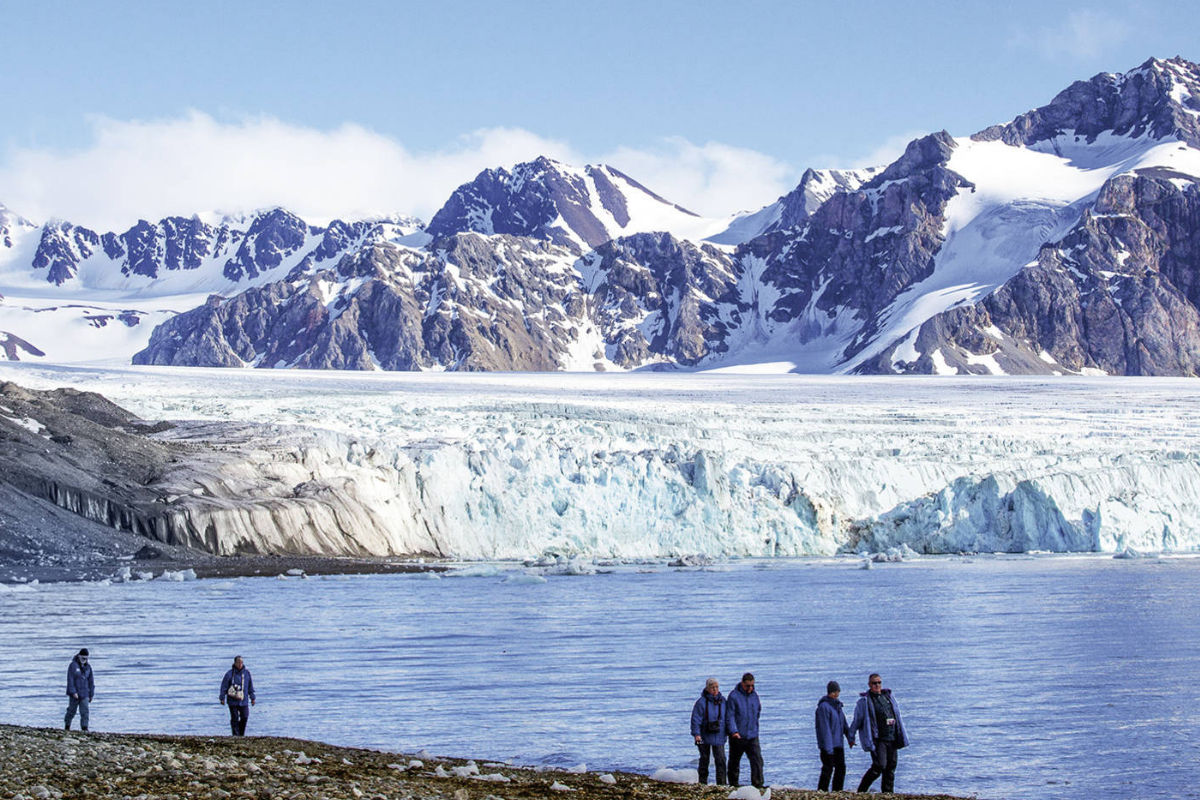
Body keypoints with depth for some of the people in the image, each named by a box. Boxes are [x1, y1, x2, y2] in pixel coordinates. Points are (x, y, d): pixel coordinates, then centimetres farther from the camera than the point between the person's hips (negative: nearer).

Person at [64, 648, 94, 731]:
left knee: (85, 711, -9)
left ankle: (84, 728, -13)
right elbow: (70, 680, -12)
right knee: (72, 710, 7)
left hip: (84, 694, 3)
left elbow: (91, 681, 13)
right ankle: (67, 726, 25)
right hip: (75, 693, -3)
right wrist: (73, 692, -19)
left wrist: (91, 694, 11)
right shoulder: (73, 665, -7)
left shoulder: (88, 667, 8)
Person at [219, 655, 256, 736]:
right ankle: (236, 735, 7)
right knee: (234, 719, -1)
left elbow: (250, 686, 14)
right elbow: (224, 686, -2)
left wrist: (252, 698, 15)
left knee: (245, 717, -4)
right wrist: (222, 698, -6)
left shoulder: (247, 673, 6)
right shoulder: (230, 674, -5)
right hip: (233, 700, -3)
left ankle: (241, 734, 13)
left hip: (244, 701, 3)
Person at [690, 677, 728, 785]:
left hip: (718, 736, 2)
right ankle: (703, 783, 19)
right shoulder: (701, 702, -10)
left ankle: (721, 783, -6)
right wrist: (696, 734, -21)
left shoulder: (722, 700, 4)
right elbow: (695, 719, -12)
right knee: (704, 760, 9)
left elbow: (726, 717, 14)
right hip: (704, 735, -2)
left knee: (720, 760, -7)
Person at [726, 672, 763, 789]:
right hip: (737, 736, -4)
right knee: (734, 761, 9)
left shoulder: (754, 695, 7)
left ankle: (758, 784, -12)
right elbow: (730, 716, -14)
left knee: (757, 759, -9)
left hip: (752, 735, 4)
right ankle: (733, 783, 21)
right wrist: (734, 731, -25)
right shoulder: (734, 696, -10)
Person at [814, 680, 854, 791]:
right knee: (828, 769, -6)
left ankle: (837, 791, 15)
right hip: (828, 744, -9)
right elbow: (825, 728, -19)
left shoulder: (837, 705, 13)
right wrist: (828, 747, -22)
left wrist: (850, 738, 7)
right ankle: (821, 792, 0)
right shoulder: (823, 706, -15)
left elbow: (844, 723, 18)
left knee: (841, 767, 9)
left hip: (838, 744, 9)